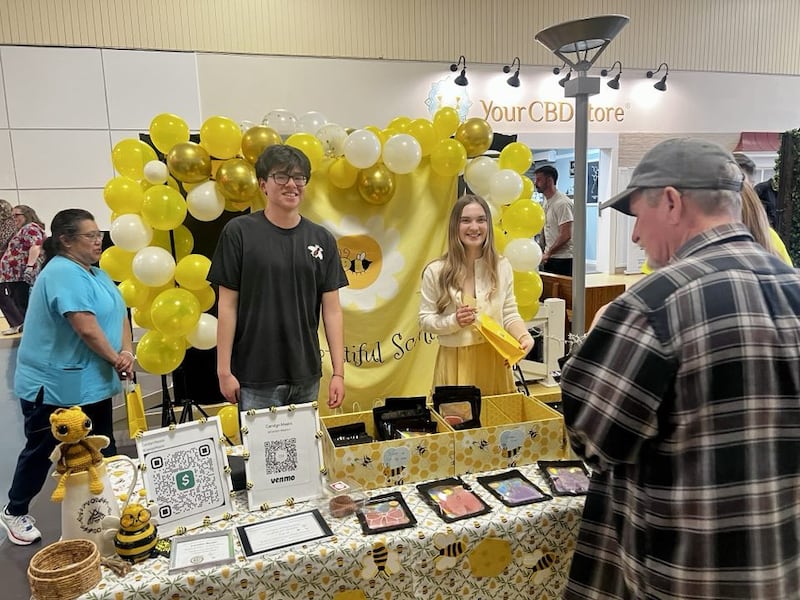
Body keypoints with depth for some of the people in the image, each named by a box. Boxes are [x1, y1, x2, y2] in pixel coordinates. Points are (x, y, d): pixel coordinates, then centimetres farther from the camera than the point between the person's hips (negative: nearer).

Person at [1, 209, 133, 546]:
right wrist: (116, 360, -14)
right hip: (54, 386, -8)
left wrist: (127, 352, -8)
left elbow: (119, 315, 8)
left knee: (103, 450, 15)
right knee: (40, 450, 10)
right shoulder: (62, 273, -20)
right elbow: (87, 328, -27)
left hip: (92, 384, 9)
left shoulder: (96, 273, 10)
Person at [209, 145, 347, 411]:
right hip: (255, 378, -3)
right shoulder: (239, 232, -5)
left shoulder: (322, 239, 4)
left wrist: (338, 372, -1)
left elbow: (332, 310, 3)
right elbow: (228, 306, -3)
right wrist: (224, 370, -5)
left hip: (306, 376, 3)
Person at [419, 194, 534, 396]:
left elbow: (510, 314, 5)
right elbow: (425, 320, -1)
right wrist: (453, 322, -18)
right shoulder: (436, 271, -6)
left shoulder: (502, 266, 2)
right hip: (455, 362, -2)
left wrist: (523, 336, -13)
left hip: (495, 360, 3)